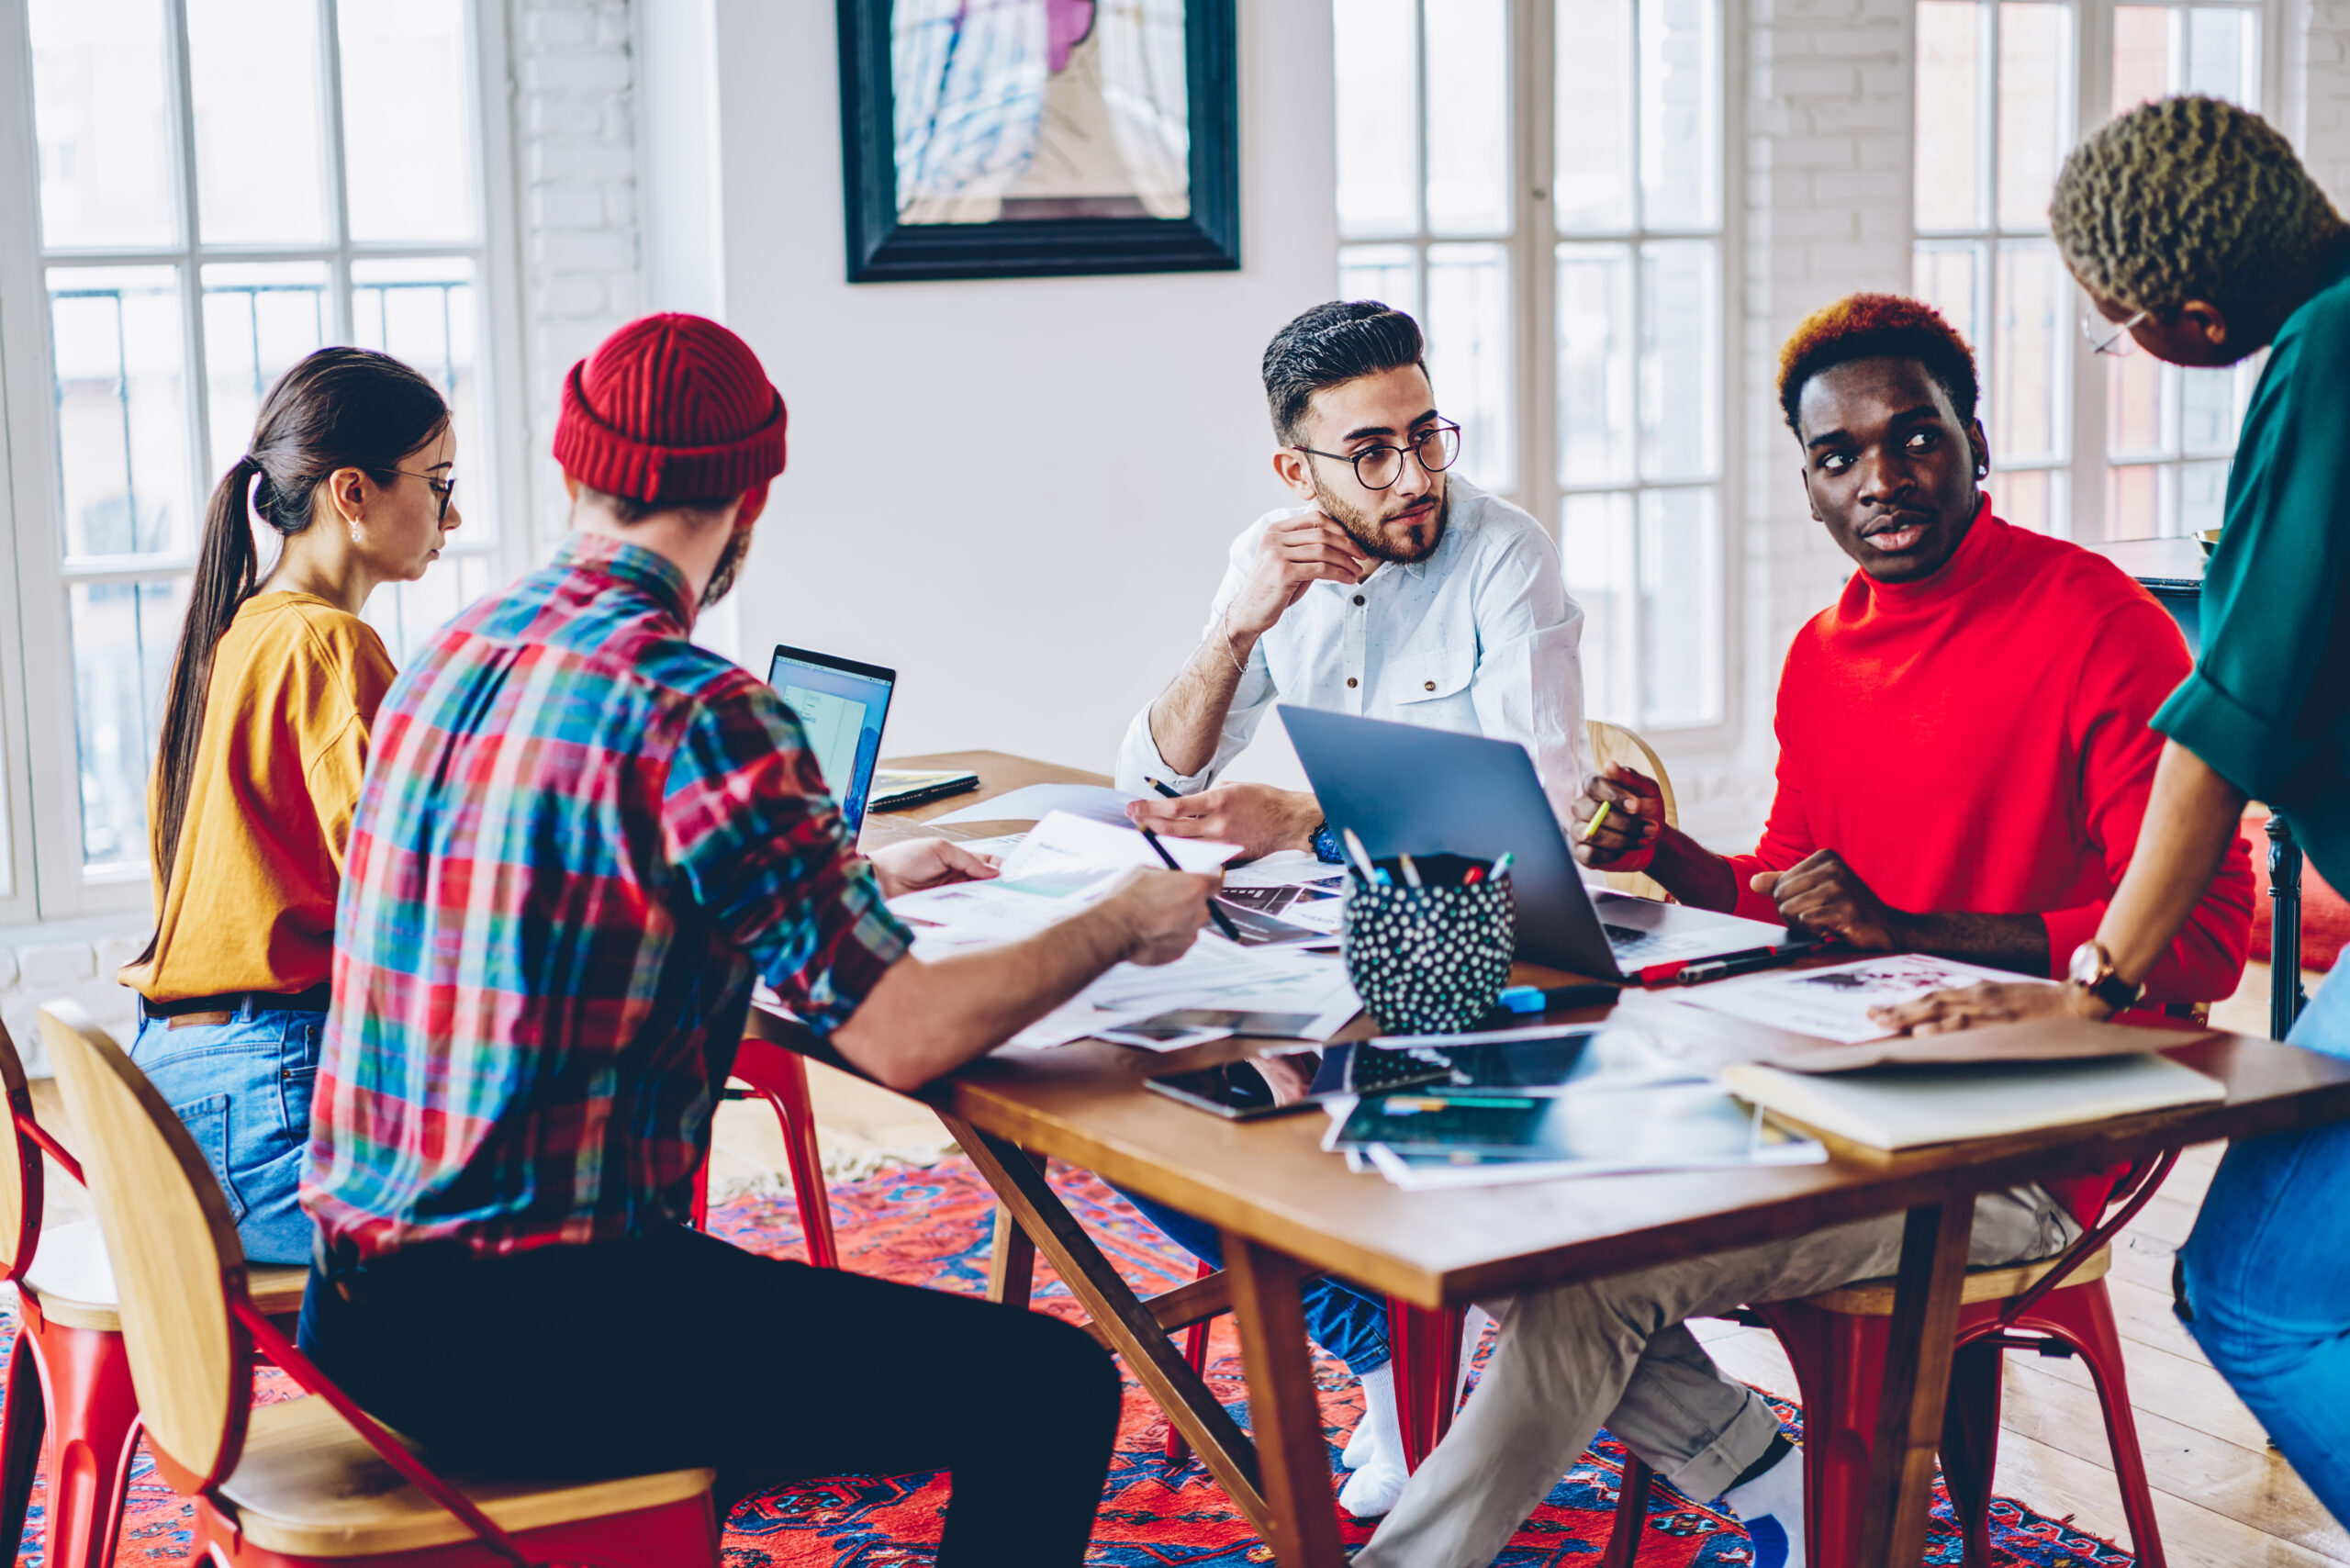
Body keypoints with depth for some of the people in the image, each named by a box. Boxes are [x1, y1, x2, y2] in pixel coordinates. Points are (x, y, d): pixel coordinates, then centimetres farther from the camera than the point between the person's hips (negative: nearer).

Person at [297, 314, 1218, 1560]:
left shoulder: (453, 657, 8)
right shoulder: (694, 711, -18)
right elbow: (899, 1035, -18)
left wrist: (856, 878, 29)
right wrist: (1120, 924, -2)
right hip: (518, 1338, -9)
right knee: (1052, 1387, -6)